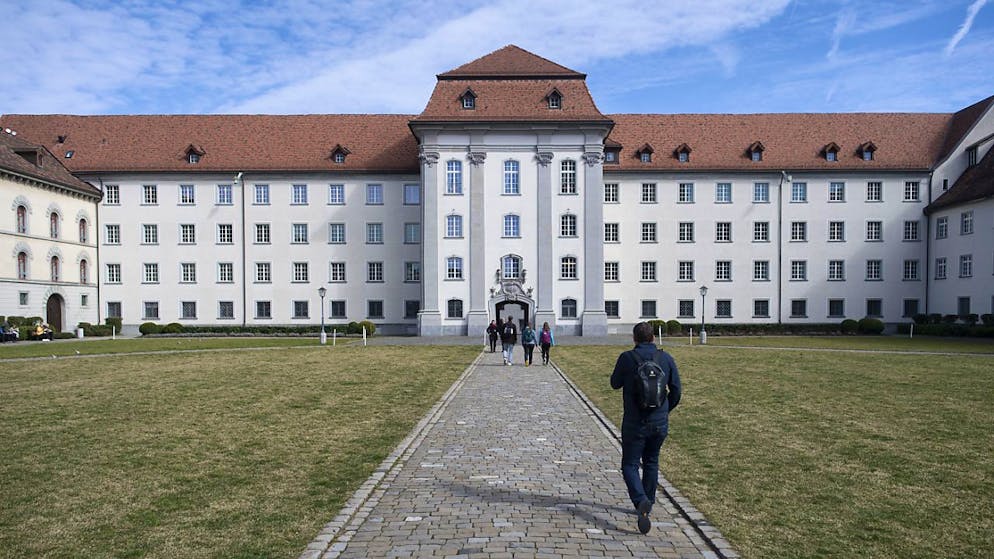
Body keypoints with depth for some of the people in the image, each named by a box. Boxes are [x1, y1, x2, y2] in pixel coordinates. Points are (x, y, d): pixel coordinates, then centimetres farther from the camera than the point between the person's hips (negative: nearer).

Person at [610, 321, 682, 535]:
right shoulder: (666, 358, 0)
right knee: (651, 462, 22)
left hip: (634, 423, -4)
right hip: (660, 422, 4)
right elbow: (676, 390, 5)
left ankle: (641, 501, -19)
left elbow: (615, 383, 3)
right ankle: (648, 502, 31)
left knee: (630, 465, 4)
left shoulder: (627, 358, -10)